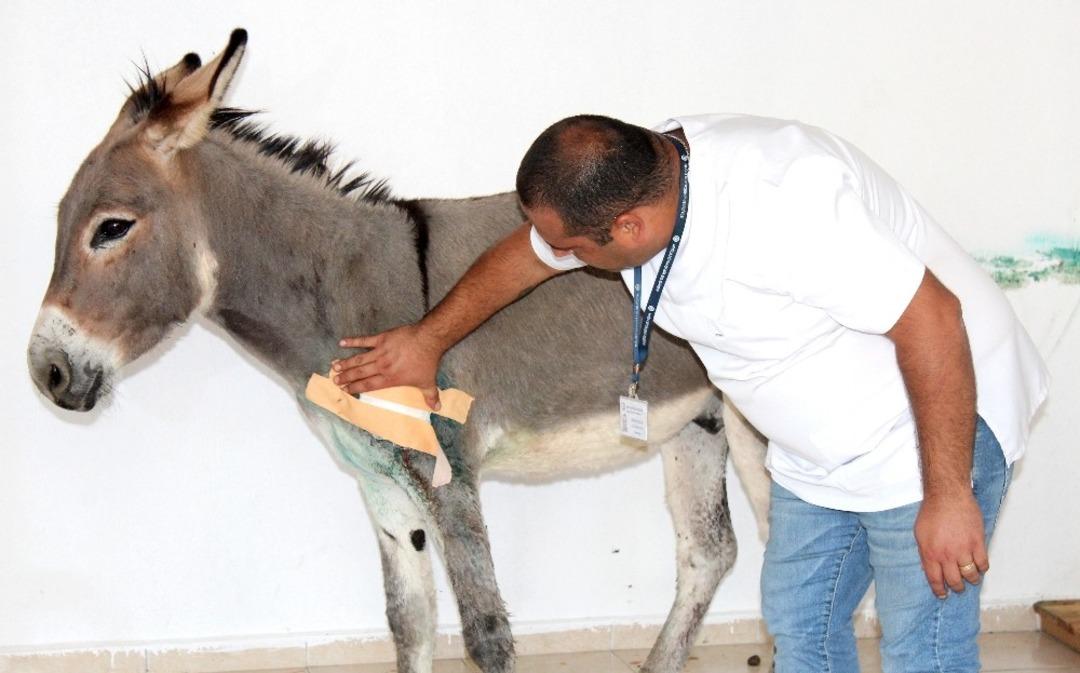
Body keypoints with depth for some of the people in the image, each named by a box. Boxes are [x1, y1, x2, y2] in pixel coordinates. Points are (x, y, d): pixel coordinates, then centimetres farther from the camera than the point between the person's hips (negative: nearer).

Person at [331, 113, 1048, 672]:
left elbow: (930, 317, -33)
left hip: (939, 420, -8)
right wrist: (428, 341, 22)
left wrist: (948, 496, -27)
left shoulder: (777, 207, -36)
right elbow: (518, 257, 10)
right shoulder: (630, 178, -9)